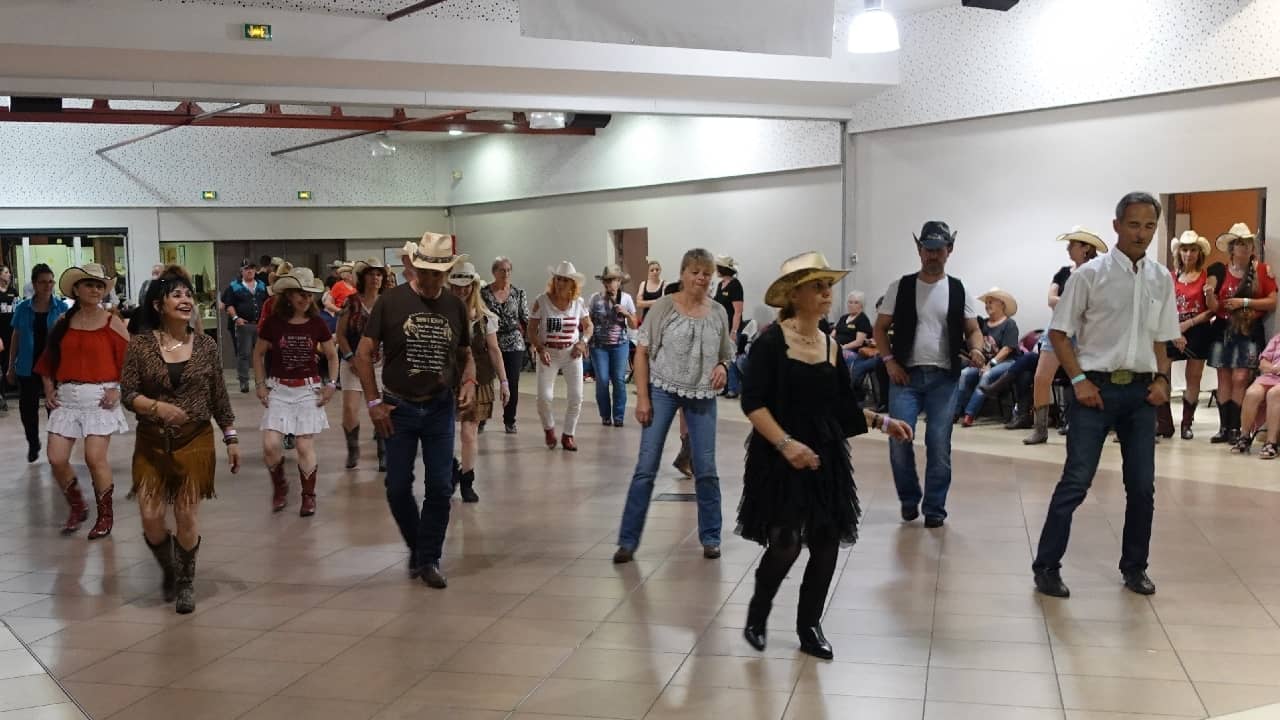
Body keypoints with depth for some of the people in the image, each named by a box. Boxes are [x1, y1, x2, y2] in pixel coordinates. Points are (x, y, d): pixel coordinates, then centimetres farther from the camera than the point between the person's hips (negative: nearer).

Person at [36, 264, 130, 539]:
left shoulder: (112, 323, -3)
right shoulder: (63, 322, 8)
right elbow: (48, 359, 16)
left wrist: (118, 390, -12)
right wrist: (49, 390, 7)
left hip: (99, 397, -4)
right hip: (66, 397, 4)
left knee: (95, 457, -7)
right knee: (57, 459, 0)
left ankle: (105, 515, 11)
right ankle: (77, 508, 23)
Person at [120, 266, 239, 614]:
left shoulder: (206, 345, 0)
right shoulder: (140, 345, -4)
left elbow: (219, 398, 6)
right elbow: (127, 393, -4)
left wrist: (231, 438, 4)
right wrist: (157, 406, -23)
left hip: (195, 441, 0)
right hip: (151, 442, 0)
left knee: (187, 517, 1)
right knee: (151, 518, -2)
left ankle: (186, 582, 24)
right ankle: (168, 569, 29)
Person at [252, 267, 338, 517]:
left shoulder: (317, 323, -2)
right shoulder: (273, 322, -5)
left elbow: (332, 356, 10)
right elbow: (258, 354, 8)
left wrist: (331, 383, 0)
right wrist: (260, 384, 1)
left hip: (308, 389, 0)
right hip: (278, 389, 0)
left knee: (304, 446, -1)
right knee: (270, 445, -10)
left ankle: (308, 496, 16)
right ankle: (279, 486, 17)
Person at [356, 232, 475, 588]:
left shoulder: (455, 306, 3)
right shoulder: (391, 301, -6)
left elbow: (465, 354, 15)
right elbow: (363, 354, -4)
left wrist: (469, 382, -5)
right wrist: (374, 402, -9)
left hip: (440, 408, 2)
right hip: (399, 408, -2)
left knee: (440, 488, 2)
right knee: (398, 488, 5)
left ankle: (429, 559, 16)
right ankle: (416, 546, 29)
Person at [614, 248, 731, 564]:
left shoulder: (718, 313, 3)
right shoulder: (663, 306, -6)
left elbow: (726, 354, 14)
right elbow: (642, 352, -4)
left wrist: (722, 367, -10)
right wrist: (642, 398, -10)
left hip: (702, 395, 2)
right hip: (662, 390, -2)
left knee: (706, 469, 6)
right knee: (646, 467, -1)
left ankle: (710, 537, 22)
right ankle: (628, 540, 7)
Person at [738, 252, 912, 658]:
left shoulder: (832, 347, 9)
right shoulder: (771, 341, -10)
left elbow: (844, 409, 15)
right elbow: (753, 403, -15)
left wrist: (881, 422, 4)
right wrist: (785, 443, -25)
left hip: (825, 457, 6)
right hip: (781, 458, -6)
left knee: (827, 542, 4)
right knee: (785, 543, -10)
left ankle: (809, 627, 20)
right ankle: (757, 616, 17)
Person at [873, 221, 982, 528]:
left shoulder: (958, 290, 5)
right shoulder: (900, 287, 3)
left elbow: (973, 330, 8)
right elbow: (880, 328, 7)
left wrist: (976, 350, -14)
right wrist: (889, 361, -6)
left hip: (944, 377, 0)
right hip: (906, 375, 0)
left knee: (939, 445, 1)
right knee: (899, 439, -7)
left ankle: (934, 508, 13)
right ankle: (909, 498, 16)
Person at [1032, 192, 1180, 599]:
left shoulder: (1161, 279, 7)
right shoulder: (1090, 274, -6)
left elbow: (1161, 338, 15)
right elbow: (1059, 332, -4)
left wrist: (1161, 379, 1)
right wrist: (1079, 380, -11)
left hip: (1140, 390, 4)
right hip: (1096, 387, -4)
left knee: (1142, 485, 9)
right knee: (1076, 481, -5)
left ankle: (1134, 566, 25)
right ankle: (1046, 566, 4)